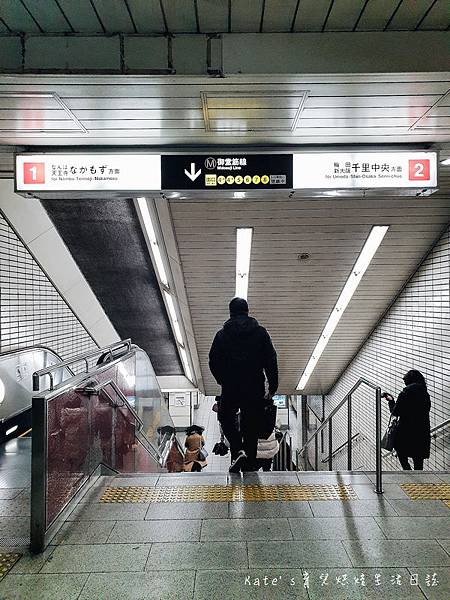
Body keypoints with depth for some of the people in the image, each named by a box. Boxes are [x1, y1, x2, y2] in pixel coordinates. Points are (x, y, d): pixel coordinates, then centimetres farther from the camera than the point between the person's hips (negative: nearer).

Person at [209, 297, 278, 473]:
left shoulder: (222, 334, 0)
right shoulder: (260, 332, 2)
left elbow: (213, 362, 3)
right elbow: (271, 361, -1)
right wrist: (272, 387, 4)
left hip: (230, 387, -1)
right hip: (255, 388, 1)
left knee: (226, 417, 20)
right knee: (251, 425, 11)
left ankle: (237, 451, 0)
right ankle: (249, 466, 18)